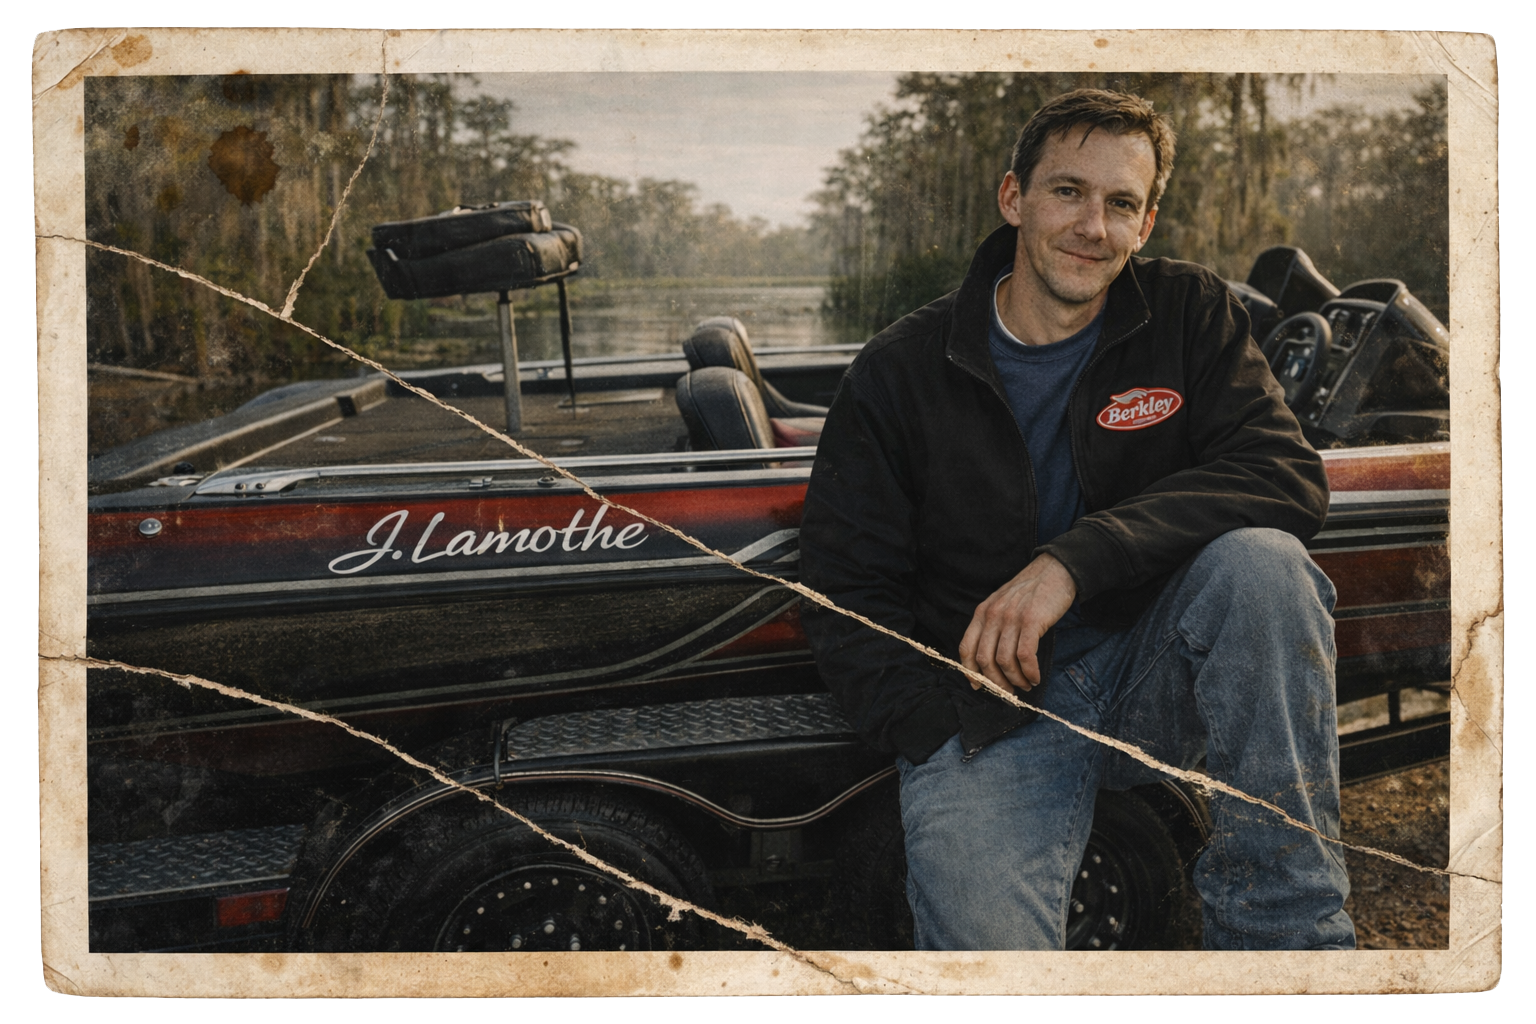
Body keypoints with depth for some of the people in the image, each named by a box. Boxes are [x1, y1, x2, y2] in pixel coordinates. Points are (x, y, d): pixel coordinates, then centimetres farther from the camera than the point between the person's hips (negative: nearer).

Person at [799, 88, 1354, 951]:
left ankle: (1289, 929, -18)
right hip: (993, 709, -3)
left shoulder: (1191, 314, 3)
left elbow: (1289, 475, -13)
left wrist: (1077, 558, -25)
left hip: (1158, 676, 3)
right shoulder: (901, 372, 0)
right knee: (989, 942, -30)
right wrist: (947, 737, -14)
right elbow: (846, 591, 0)